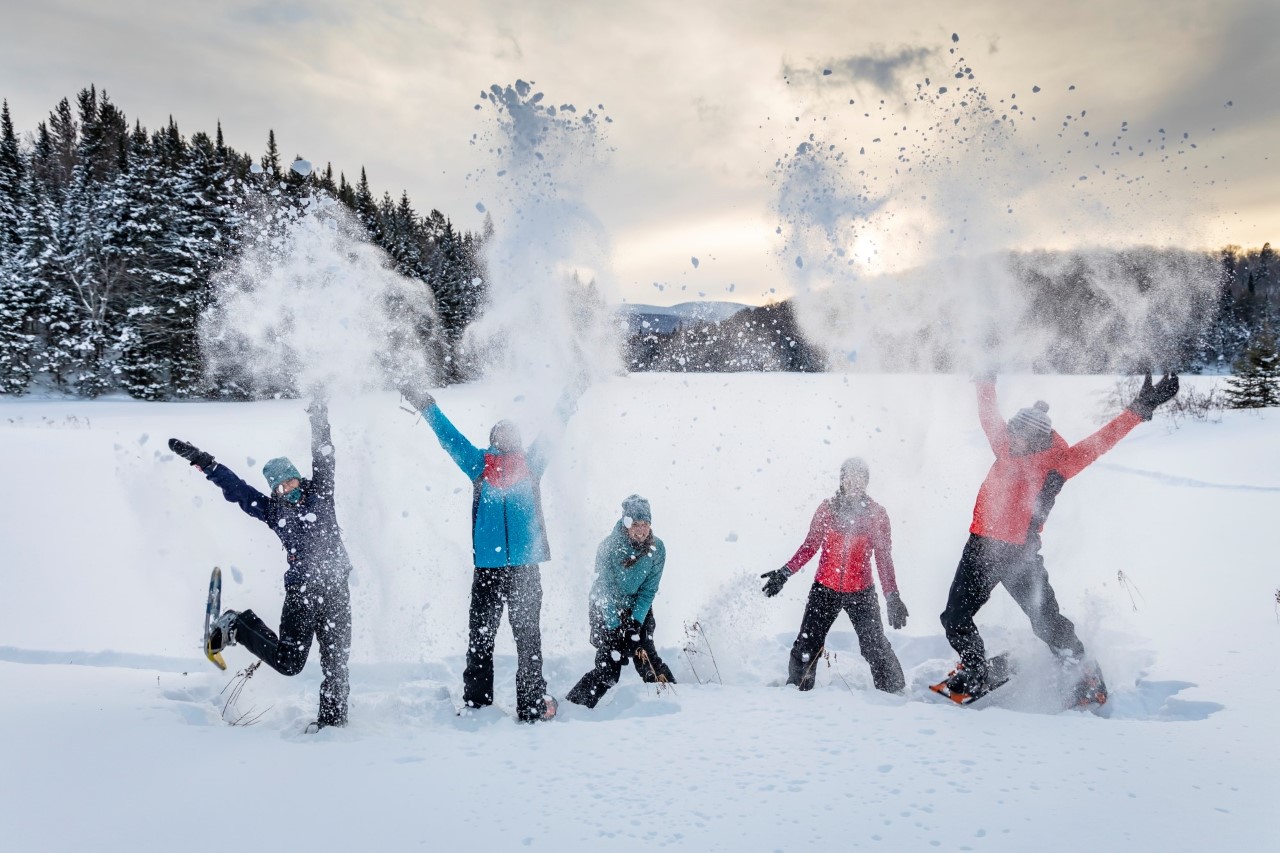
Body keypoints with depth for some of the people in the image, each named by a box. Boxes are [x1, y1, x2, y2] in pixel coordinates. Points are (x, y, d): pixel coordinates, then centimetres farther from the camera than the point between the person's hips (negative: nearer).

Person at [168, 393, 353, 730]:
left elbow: (322, 460, 5)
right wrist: (204, 461, 5)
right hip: (301, 593, -1)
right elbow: (236, 488, 6)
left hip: (336, 590, 1)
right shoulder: (273, 511, 5)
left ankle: (332, 719, 13)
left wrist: (319, 421, 0)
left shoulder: (319, 493, 8)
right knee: (288, 661, -2)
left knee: (336, 662, 1)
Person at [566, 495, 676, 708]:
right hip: (605, 609, -3)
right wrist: (616, 627, -25)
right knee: (608, 668, -13)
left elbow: (649, 590, -8)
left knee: (646, 656, -9)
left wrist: (636, 622, -17)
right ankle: (572, 703, -1)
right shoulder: (609, 547, -22)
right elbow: (606, 591, -21)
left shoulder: (657, 549, -12)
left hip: (637, 609, 3)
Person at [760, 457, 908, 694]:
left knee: (876, 648, -1)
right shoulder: (827, 508, 0)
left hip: (861, 592, -1)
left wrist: (892, 597, -7)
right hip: (825, 590, 1)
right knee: (806, 646, -1)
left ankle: (894, 692, 18)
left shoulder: (876, 514, -1)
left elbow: (884, 558, 0)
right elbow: (810, 546, 6)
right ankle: (796, 690, 17)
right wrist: (785, 572, -1)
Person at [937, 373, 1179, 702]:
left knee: (1046, 621, -5)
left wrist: (1139, 409, -17)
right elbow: (989, 415, 22)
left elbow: (1099, 442, -11)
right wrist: (986, 381, 30)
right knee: (955, 619, 7)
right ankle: (975, 673, 29)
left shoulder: (1057, 462, -5)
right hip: (980, 547, 5)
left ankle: (1086, 673, 17)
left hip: (1020, 554, -5)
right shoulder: (1006, 448, 8)